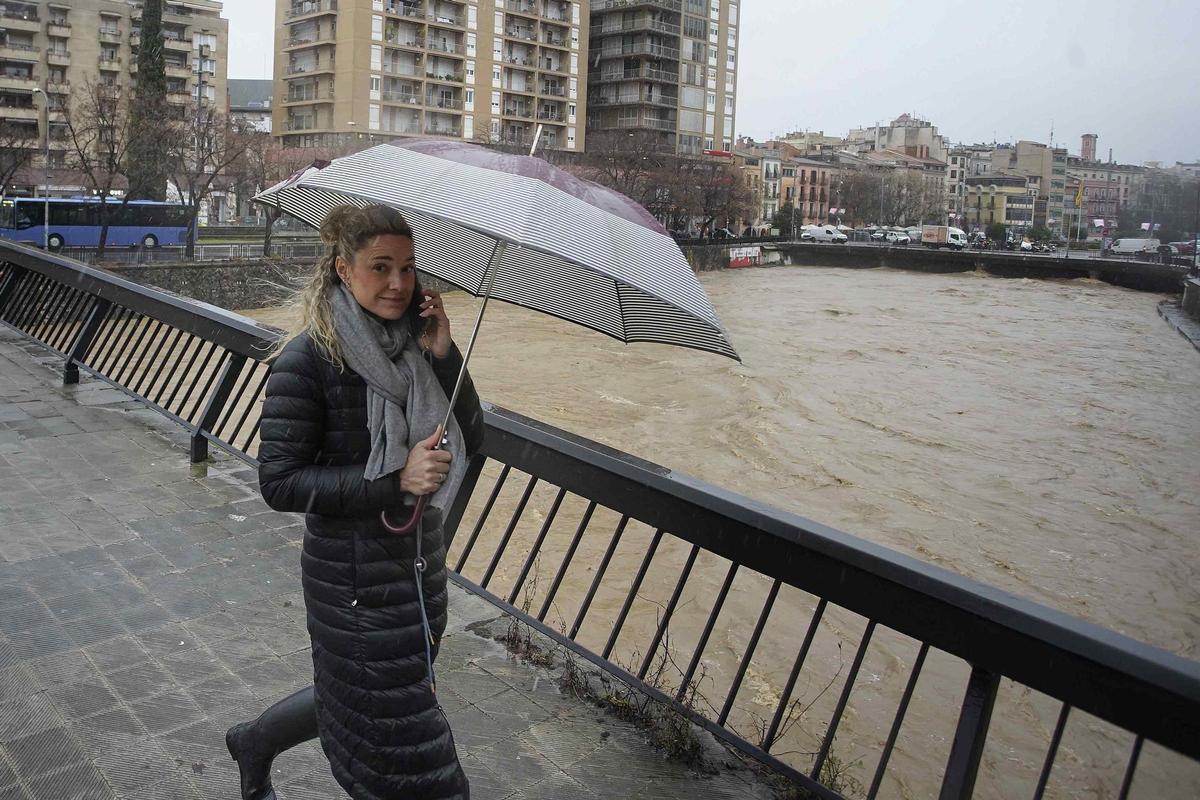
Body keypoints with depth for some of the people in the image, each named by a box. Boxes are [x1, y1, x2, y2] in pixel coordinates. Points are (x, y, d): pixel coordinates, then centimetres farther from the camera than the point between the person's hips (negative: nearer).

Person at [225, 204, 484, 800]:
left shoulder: (412, 341, 0)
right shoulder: (308, 359, -17)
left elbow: (470, 440, -1)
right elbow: (279, 483, -18)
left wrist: (443, 355, -14)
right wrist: (396, 479, -25)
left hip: (419, 558, 7)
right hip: (354, 571, -6)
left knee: (355, 697, 25)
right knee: (400, 742, 3)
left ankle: (251, 742, 51)